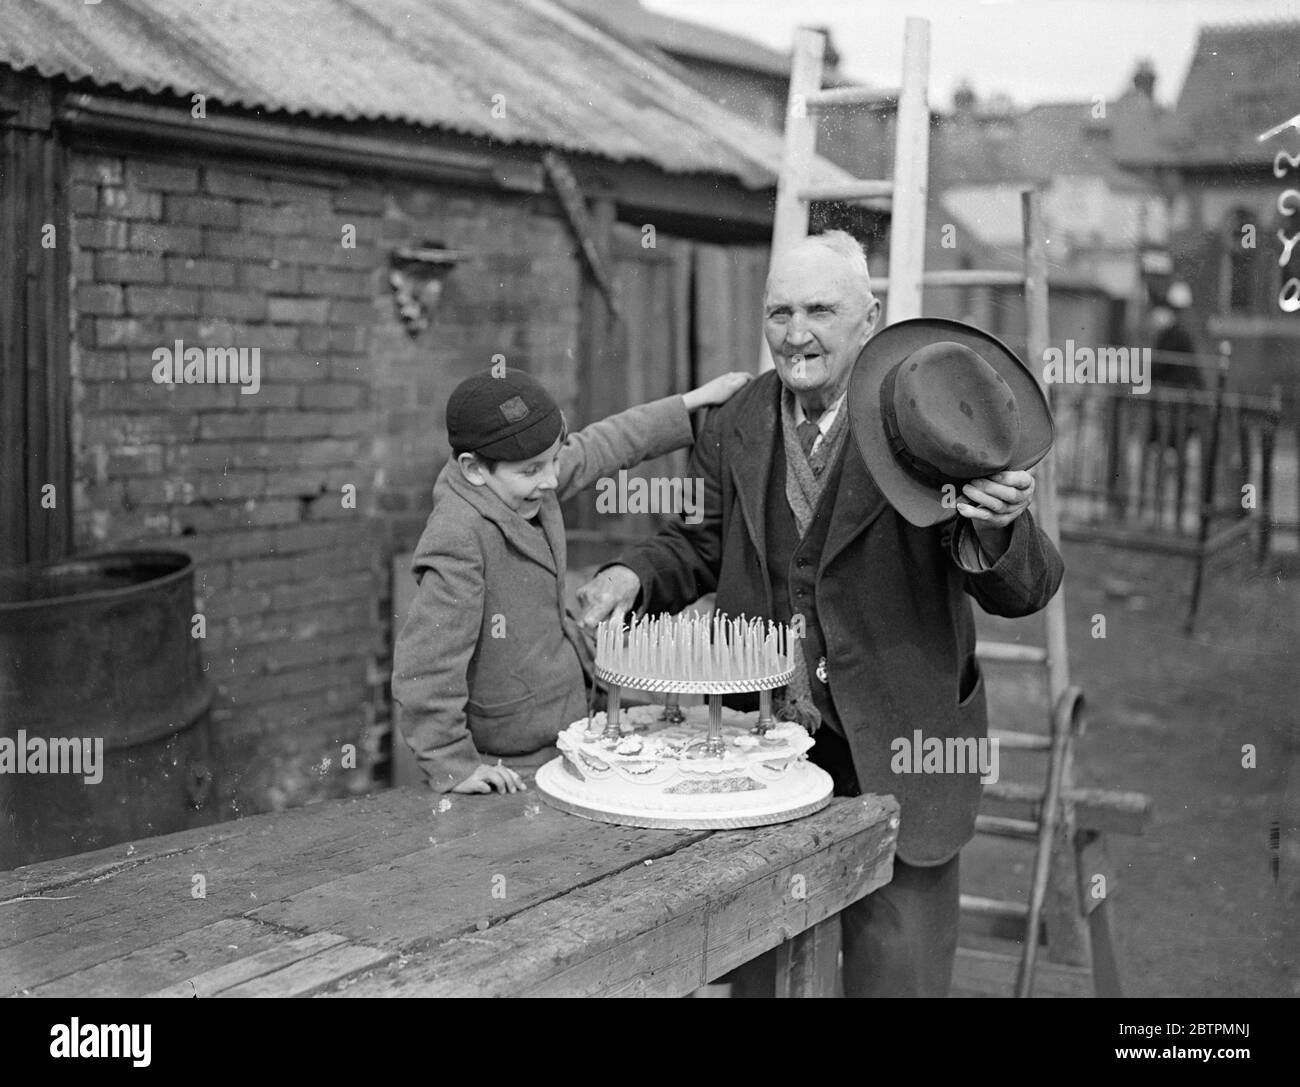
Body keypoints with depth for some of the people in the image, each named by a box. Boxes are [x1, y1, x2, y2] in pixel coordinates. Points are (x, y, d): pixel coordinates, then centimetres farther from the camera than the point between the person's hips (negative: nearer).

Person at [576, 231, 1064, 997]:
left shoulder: (932, 418, -13)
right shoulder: (733, 428, 1)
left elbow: (1025, 590, -15)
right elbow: (701, 544, 13)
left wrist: (1000, 525, -37)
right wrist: (634, 576, -9)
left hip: (896, 760, -4)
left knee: (897, 973, 11)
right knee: (757, 970, 20)